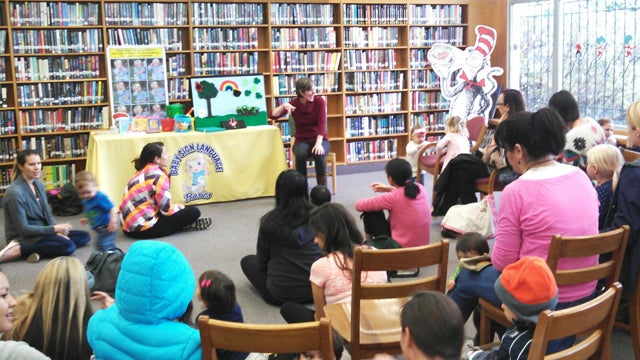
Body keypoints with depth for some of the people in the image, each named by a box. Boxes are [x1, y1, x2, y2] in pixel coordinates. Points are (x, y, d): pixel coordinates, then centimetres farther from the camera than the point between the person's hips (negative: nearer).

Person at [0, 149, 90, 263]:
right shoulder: (15, 193, -21)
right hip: (24, 237, -9)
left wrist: (57, 232, -10)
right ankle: (16, 251, -20)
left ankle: (39, 250, -13)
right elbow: (23, 229, -20)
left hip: (41, 231, 9)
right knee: (69, 246, -28)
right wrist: (55, 228, -19)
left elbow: (47, 214, 9)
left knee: (84, 236, 2)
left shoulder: (39, 184, 5)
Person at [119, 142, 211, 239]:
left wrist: (177, 207, 15)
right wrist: (180, 207, 6)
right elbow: (167, 209, -13)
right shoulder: (158, 175, -13)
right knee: (193, 212, -8)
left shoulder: (142, 172, 13)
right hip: (144, 229, -9)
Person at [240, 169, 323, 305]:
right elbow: (324, 250, 6)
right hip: (317, 289, 3)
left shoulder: (269, 222, -12)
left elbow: (262, 259, 1)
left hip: (281, 295, -3)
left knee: (247, 260, 21)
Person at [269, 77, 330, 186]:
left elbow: (322, 124, -16)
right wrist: (283, 106, -31)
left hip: (319, 140, 0)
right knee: (301, 154, -35)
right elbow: (272, 116, -11)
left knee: (319, 154, -36)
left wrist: (318, 143, -31)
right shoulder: (294, 104, -2)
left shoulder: (319, 101, -5)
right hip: (301, 141, 1)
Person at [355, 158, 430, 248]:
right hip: (423, 246, 7)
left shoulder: (392, 197, -22)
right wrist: (389, 189, 17)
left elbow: (359, 205, -10)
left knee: (371, 212, 5)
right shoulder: (420, 188, -4)